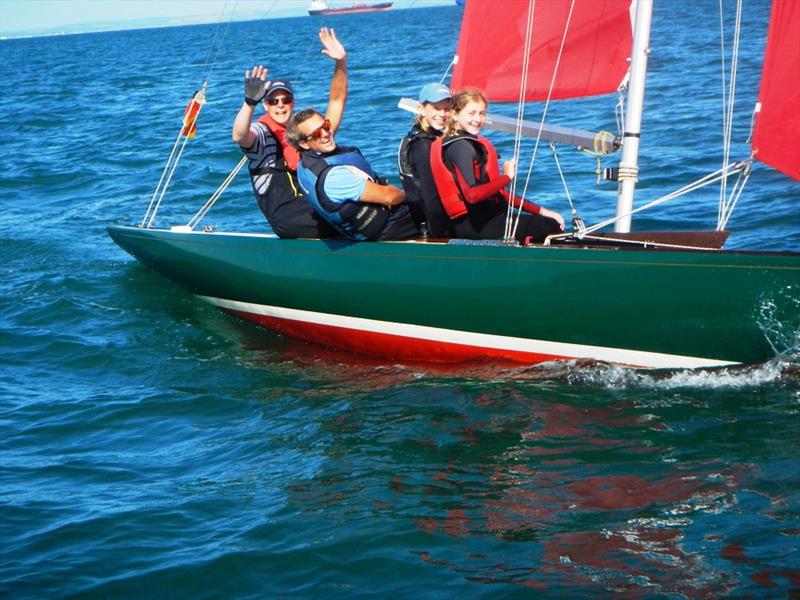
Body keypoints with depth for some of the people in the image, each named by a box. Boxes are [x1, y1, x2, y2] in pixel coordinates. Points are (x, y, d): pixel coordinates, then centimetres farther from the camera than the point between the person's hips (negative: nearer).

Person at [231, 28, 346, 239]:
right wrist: (250, 102, -38)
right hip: (286, 215, -6)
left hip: (318, 202, 6)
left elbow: (337, 101, 18)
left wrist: (341, 62, 5)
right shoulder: (260, 132, 2)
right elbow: (239, 136, -22)